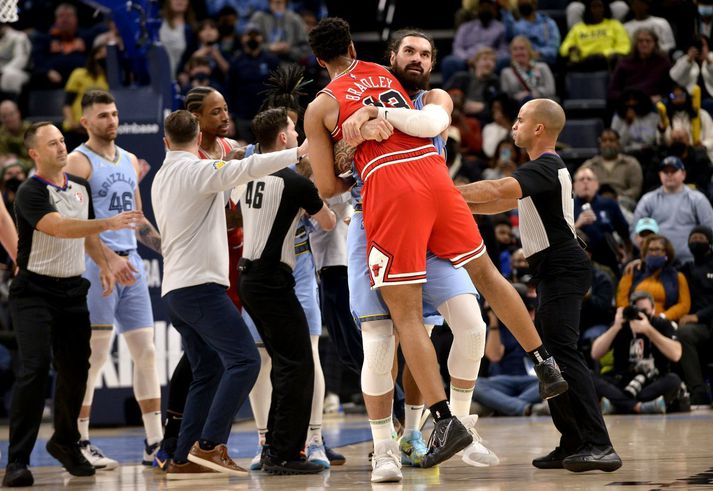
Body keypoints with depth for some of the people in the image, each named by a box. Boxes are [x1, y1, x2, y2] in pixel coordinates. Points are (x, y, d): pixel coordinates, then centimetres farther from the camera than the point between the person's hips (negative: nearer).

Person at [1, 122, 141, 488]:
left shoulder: (80, 187, 10)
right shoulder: (30, 193, -14)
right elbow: (60, 227, -29)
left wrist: (103, 264, 14)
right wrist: (108, 223, -36)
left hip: (72, 291, 7)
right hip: (34, 292, -7)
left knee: (75, 369, 10)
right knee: (35, 368, -17)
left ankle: (65, 442, 33)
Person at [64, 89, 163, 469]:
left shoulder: (130, 161, 17)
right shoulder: (78, 161, -6)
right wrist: (109, 258, -25)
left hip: (131, 264, 7)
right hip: (95, 265, -7)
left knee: (146, 352, 5)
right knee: (94, 355, -6)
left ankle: (154, 443, 8)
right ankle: (79, 443, 1)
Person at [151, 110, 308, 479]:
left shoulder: (161, 178, 18)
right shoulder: (198, 170, -6)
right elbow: (247, 168, -19)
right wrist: (298, 152, -18)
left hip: (175, 290, 9)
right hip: (200, 284, -9)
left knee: (208, 374, 11)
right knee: (244, 360, -14)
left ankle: (184, 459, 6)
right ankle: (209, 445, -22)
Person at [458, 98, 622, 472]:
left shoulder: (544, 169, -14)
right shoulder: (544, 170, 21)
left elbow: (495, 191, -28)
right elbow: (504, 203, 27)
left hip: (563, 270, -11)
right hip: (556, 273, 11)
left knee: (561, 351, -19)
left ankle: (598, 446, -27)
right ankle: (573, 445, 13)